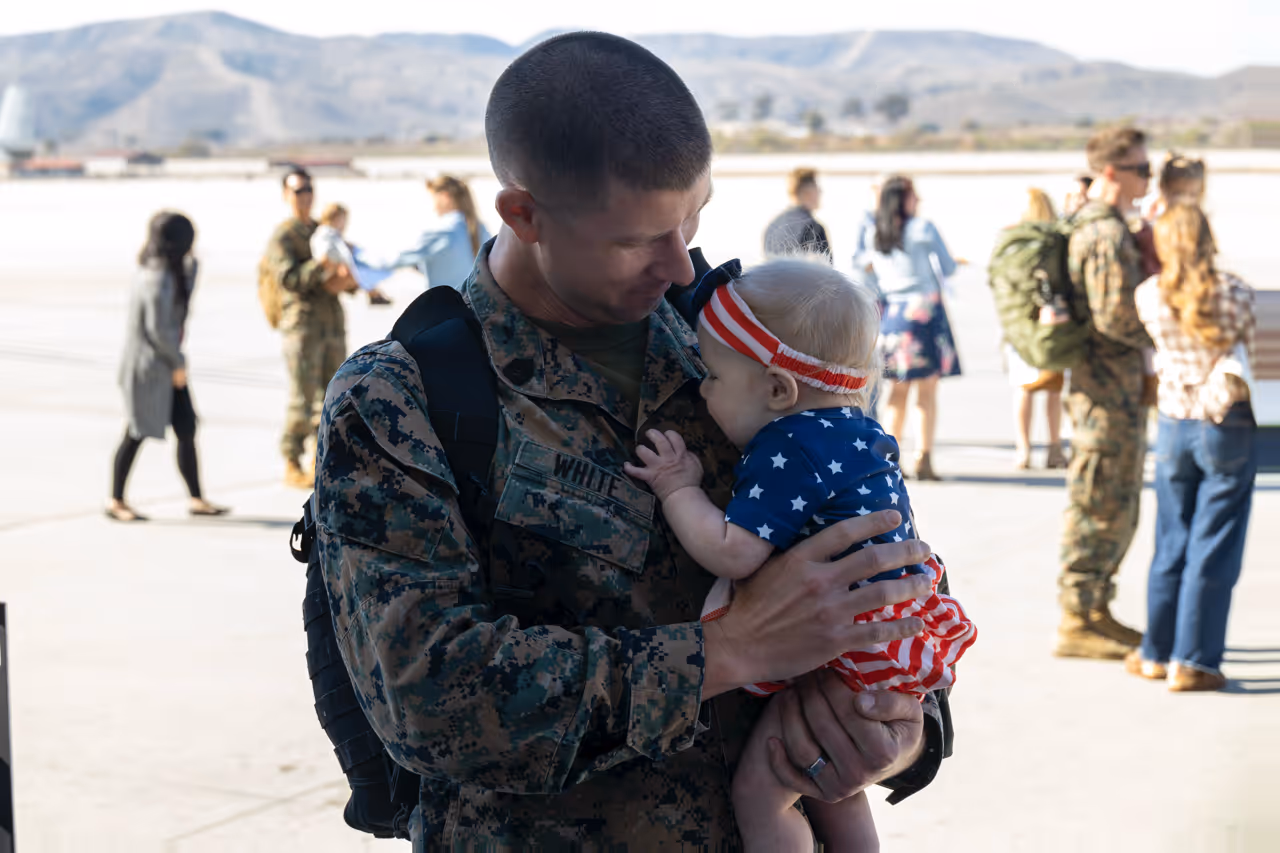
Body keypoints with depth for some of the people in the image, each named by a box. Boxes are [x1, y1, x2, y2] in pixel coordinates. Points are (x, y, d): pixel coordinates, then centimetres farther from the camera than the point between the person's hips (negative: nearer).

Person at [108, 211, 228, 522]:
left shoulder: (169, 272, 6)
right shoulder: (158, 279, -22)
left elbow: (184, 297, 23)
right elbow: (157, 328, -24)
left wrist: (191, 263, 15)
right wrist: (178, 362, -13)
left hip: (168, 366, 9)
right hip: (148, 367, -9)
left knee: (186, 429, 9)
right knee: (138, 433, 2)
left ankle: (196, 499, 15)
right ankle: (116, 502, 14)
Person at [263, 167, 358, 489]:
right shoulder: (282, 236, -2)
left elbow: (352, 274, 15)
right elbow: (288, 278, -18)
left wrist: (348, 281, -9)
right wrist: (320, 265, -33)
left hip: (333, 322, 6)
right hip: (302, 322, -6)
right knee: (302, 397, -8)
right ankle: (292, 465, 0)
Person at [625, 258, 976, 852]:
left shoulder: (790, 452, -21)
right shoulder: (850, 427, 10)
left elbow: (734, 554, -26)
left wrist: (679, 490, -13)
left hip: (857, 651, -11)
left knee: (759, 791, -8)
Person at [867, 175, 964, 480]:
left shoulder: (876, 236, 8)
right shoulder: (923, 228, -6)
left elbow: (876, 282, 11)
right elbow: (949, 268, -1)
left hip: (890, 315, 5)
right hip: (925, 312, -5)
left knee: (897, 392, 11)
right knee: (927, 391, -2)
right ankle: (924, 458, -7)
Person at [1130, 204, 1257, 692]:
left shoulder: (1148, 297, -5)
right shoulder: (1235, 295, -11)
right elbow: (1245, 352, 4)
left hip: (1174, 427, 3)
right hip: (1228, 427, -3)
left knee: (1171, 545, 15)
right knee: (1214, 550, 4)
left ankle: (1156, 653, 21)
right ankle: (1192, 662, 5)